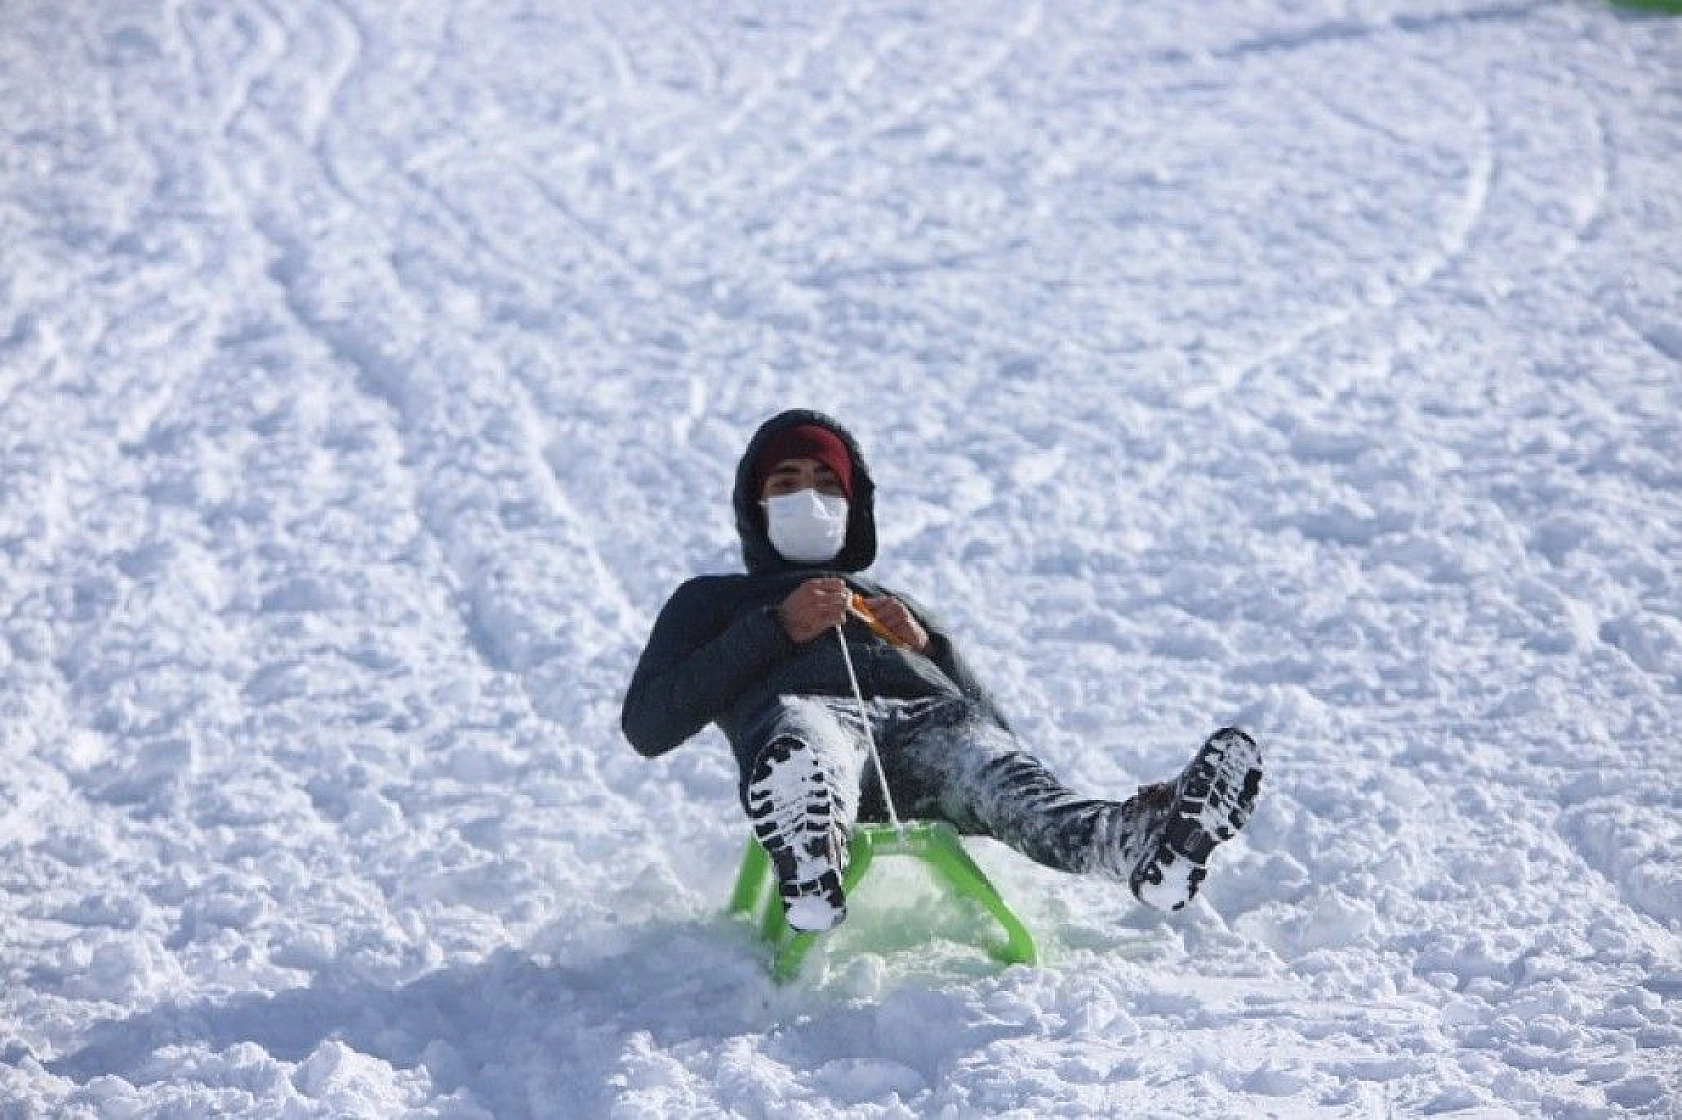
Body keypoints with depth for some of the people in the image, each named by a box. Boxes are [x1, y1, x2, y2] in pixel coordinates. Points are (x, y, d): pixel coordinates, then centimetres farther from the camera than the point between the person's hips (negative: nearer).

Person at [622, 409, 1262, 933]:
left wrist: (928, 646, 11)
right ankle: (811, 863, -79)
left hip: (930, 716, 2)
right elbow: (647, 726, 16)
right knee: (804, 738, -44)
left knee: (991, 765, -38)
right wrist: (777, 627, 7)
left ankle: (1129, 841, -70)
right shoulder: (712, 601, 39)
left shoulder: (898, 607, 46)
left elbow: (995, 723, 30)